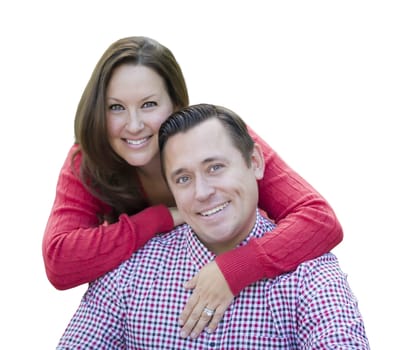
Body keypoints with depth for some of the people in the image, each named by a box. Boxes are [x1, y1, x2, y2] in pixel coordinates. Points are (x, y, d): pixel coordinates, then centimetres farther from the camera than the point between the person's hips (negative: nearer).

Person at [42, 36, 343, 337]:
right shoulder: (86, 163, -16)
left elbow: (322, 220, -29)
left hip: (238, 307, 0)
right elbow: (59, 265, -28)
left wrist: (233, 269, -43)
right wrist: (165, 217, -28)